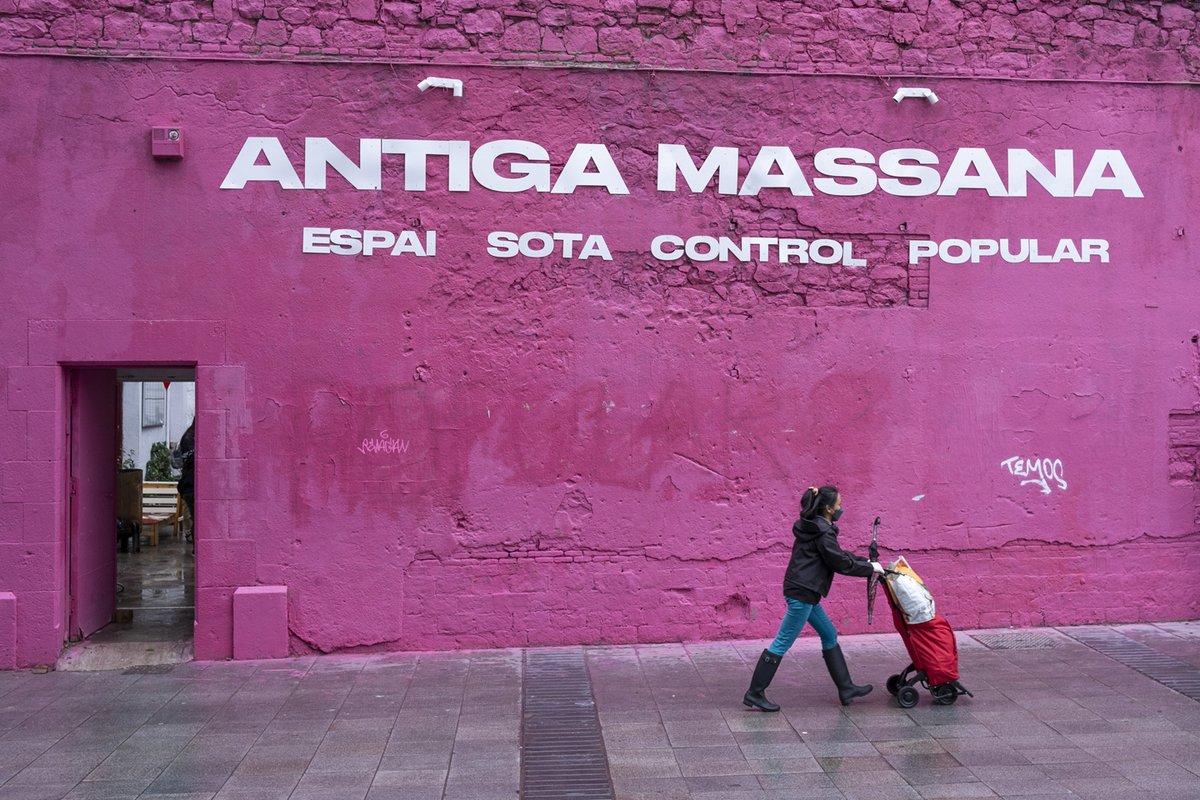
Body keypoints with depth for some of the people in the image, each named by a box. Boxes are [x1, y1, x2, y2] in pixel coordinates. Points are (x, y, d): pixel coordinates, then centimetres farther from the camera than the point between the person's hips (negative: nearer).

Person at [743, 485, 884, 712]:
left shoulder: (813, 527, 15)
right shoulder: (823, 532, -15)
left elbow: (839, 555, 24)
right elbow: (841, 563, -11)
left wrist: (865, 561, 18)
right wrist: (870, 568, 0)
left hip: (804, 592, 11)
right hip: (802, 593, -11)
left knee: (830, 636, 17)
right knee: (783, 643, -6)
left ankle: (846, 689, 24)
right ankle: (754, 694, -2)